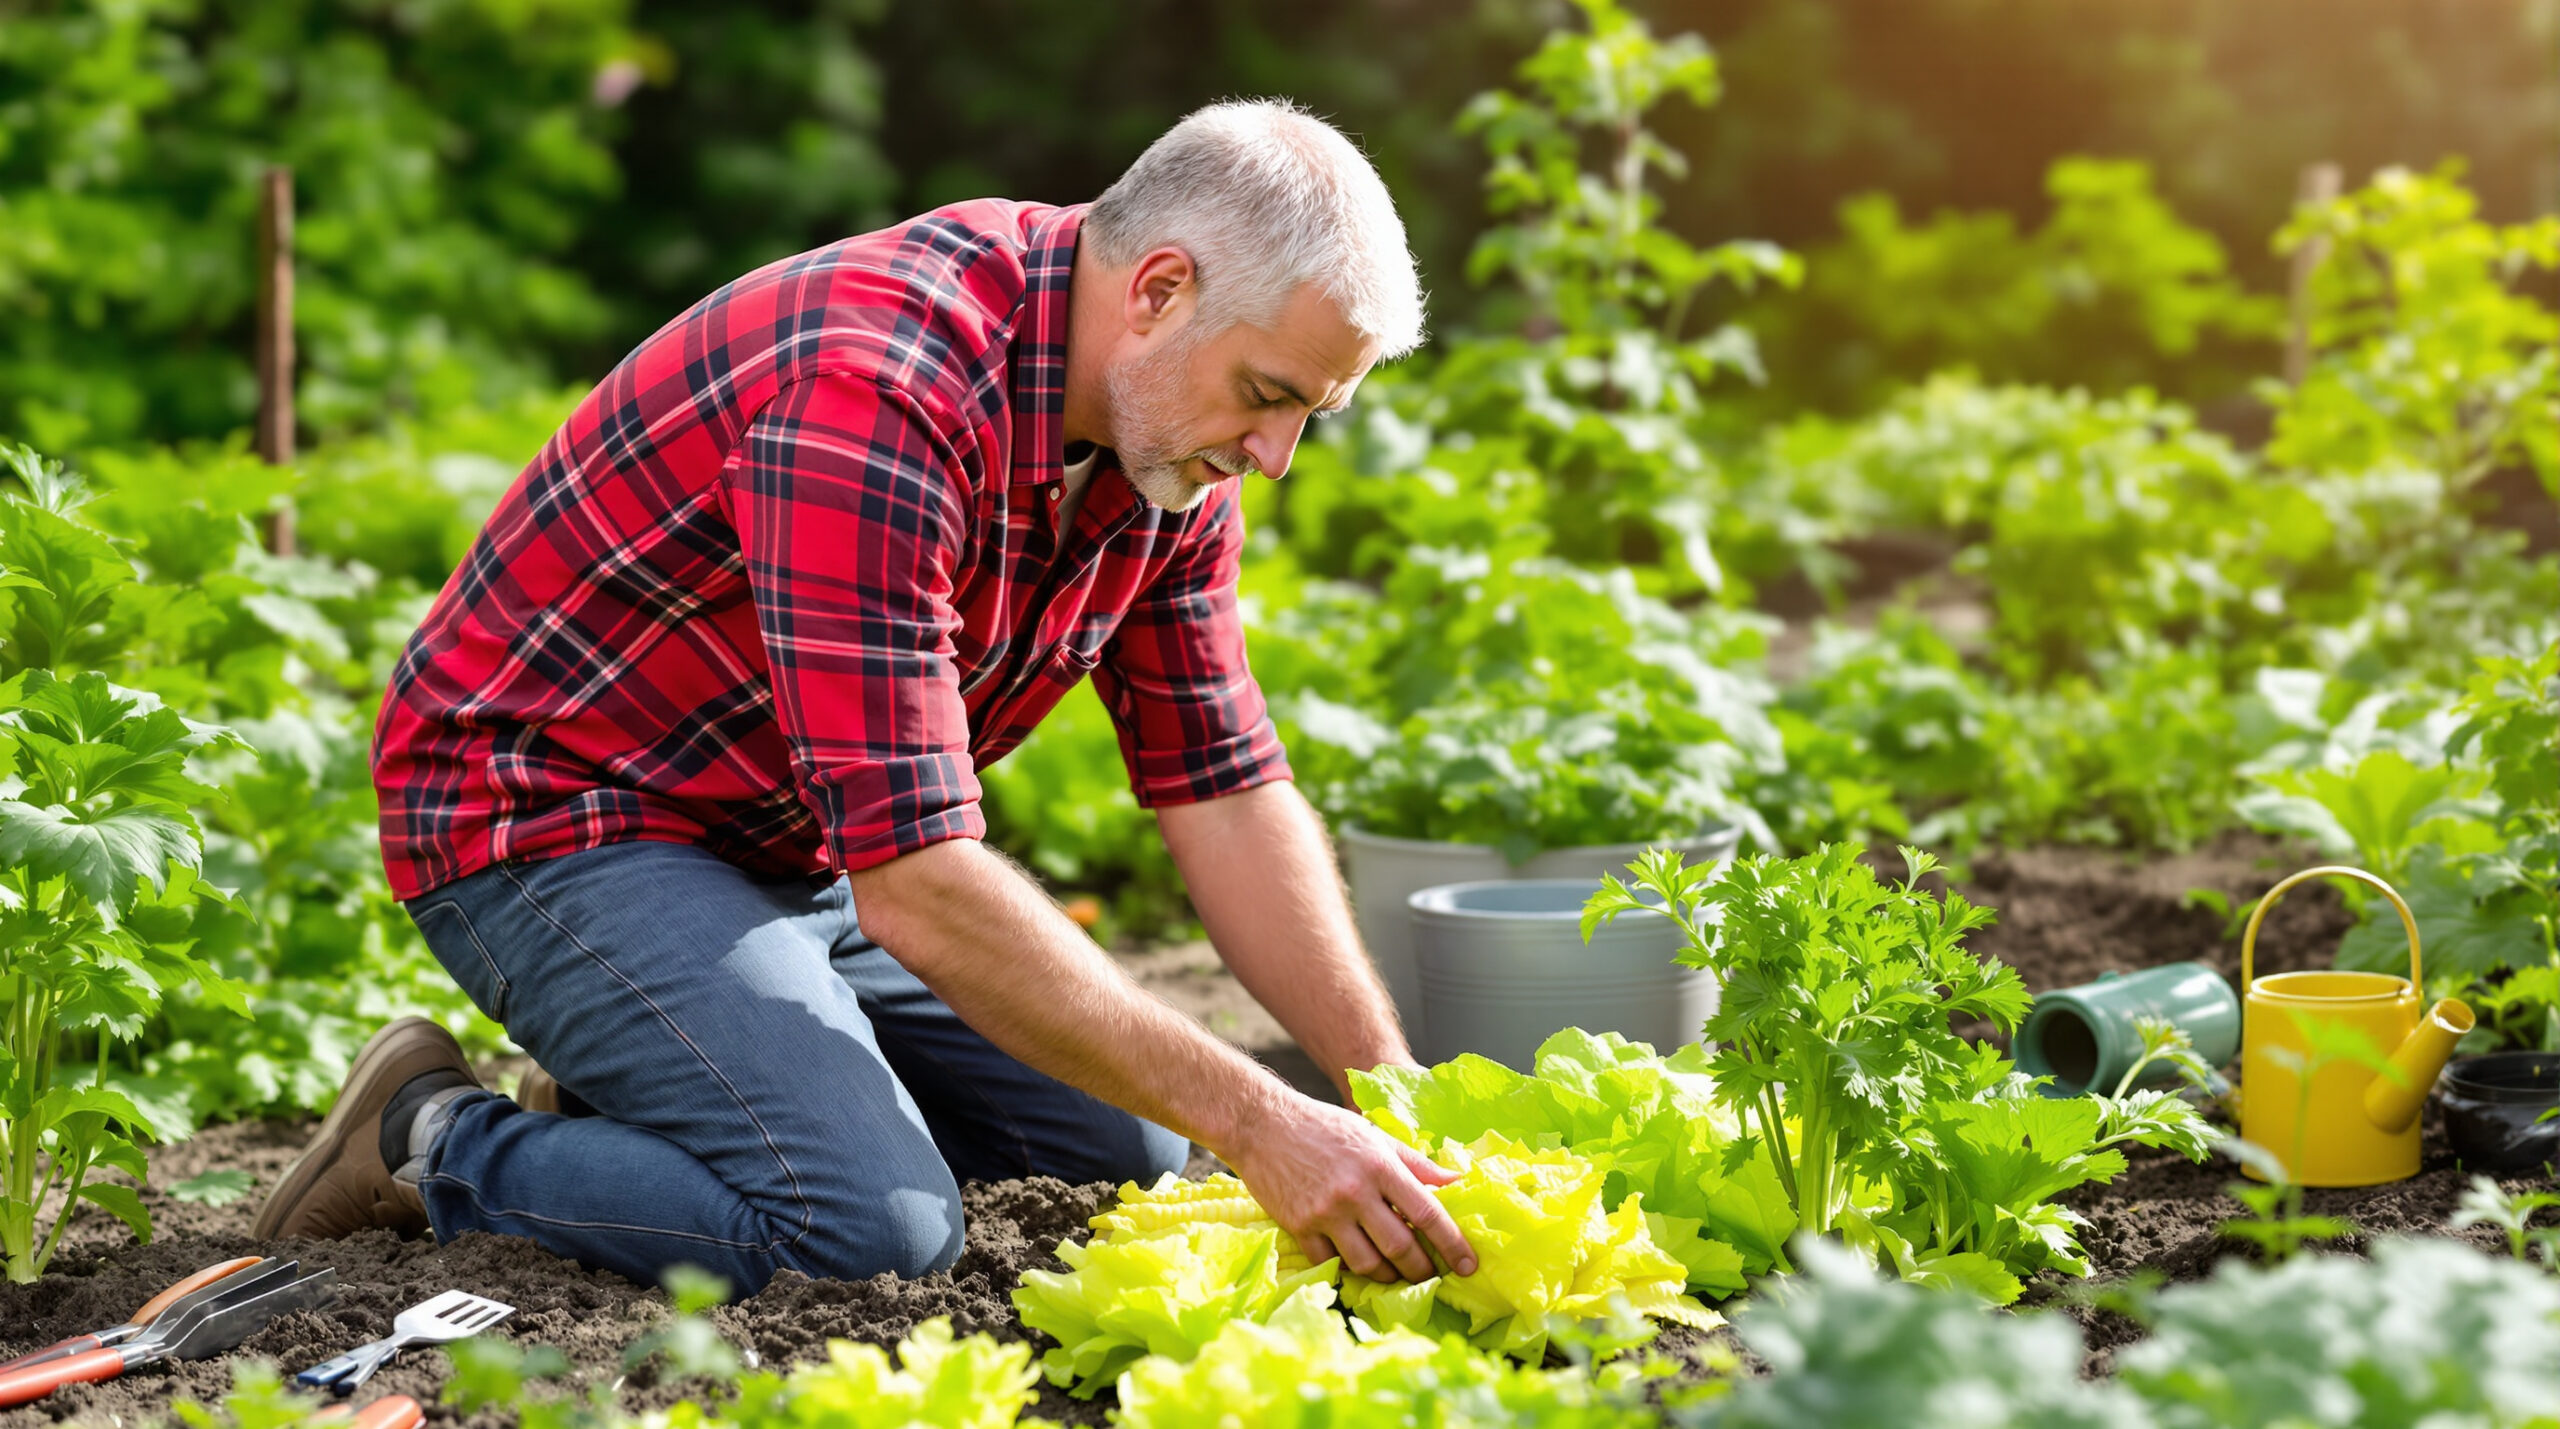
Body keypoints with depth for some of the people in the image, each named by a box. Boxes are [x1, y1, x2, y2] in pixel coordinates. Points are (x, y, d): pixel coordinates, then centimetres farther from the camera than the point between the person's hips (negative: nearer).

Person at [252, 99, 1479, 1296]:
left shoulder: (1169, 428, -5)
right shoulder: (872, 403, -33)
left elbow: (1228, 796, 1)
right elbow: (914, 886, -36)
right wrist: (1253, 1120, -35)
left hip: (792, 852, 9)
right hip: (559, 821, -9)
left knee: (1127, 1155, 6)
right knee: (875, 1230, -27)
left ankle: (628, 1090, 14)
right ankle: (432, 1140, -4)